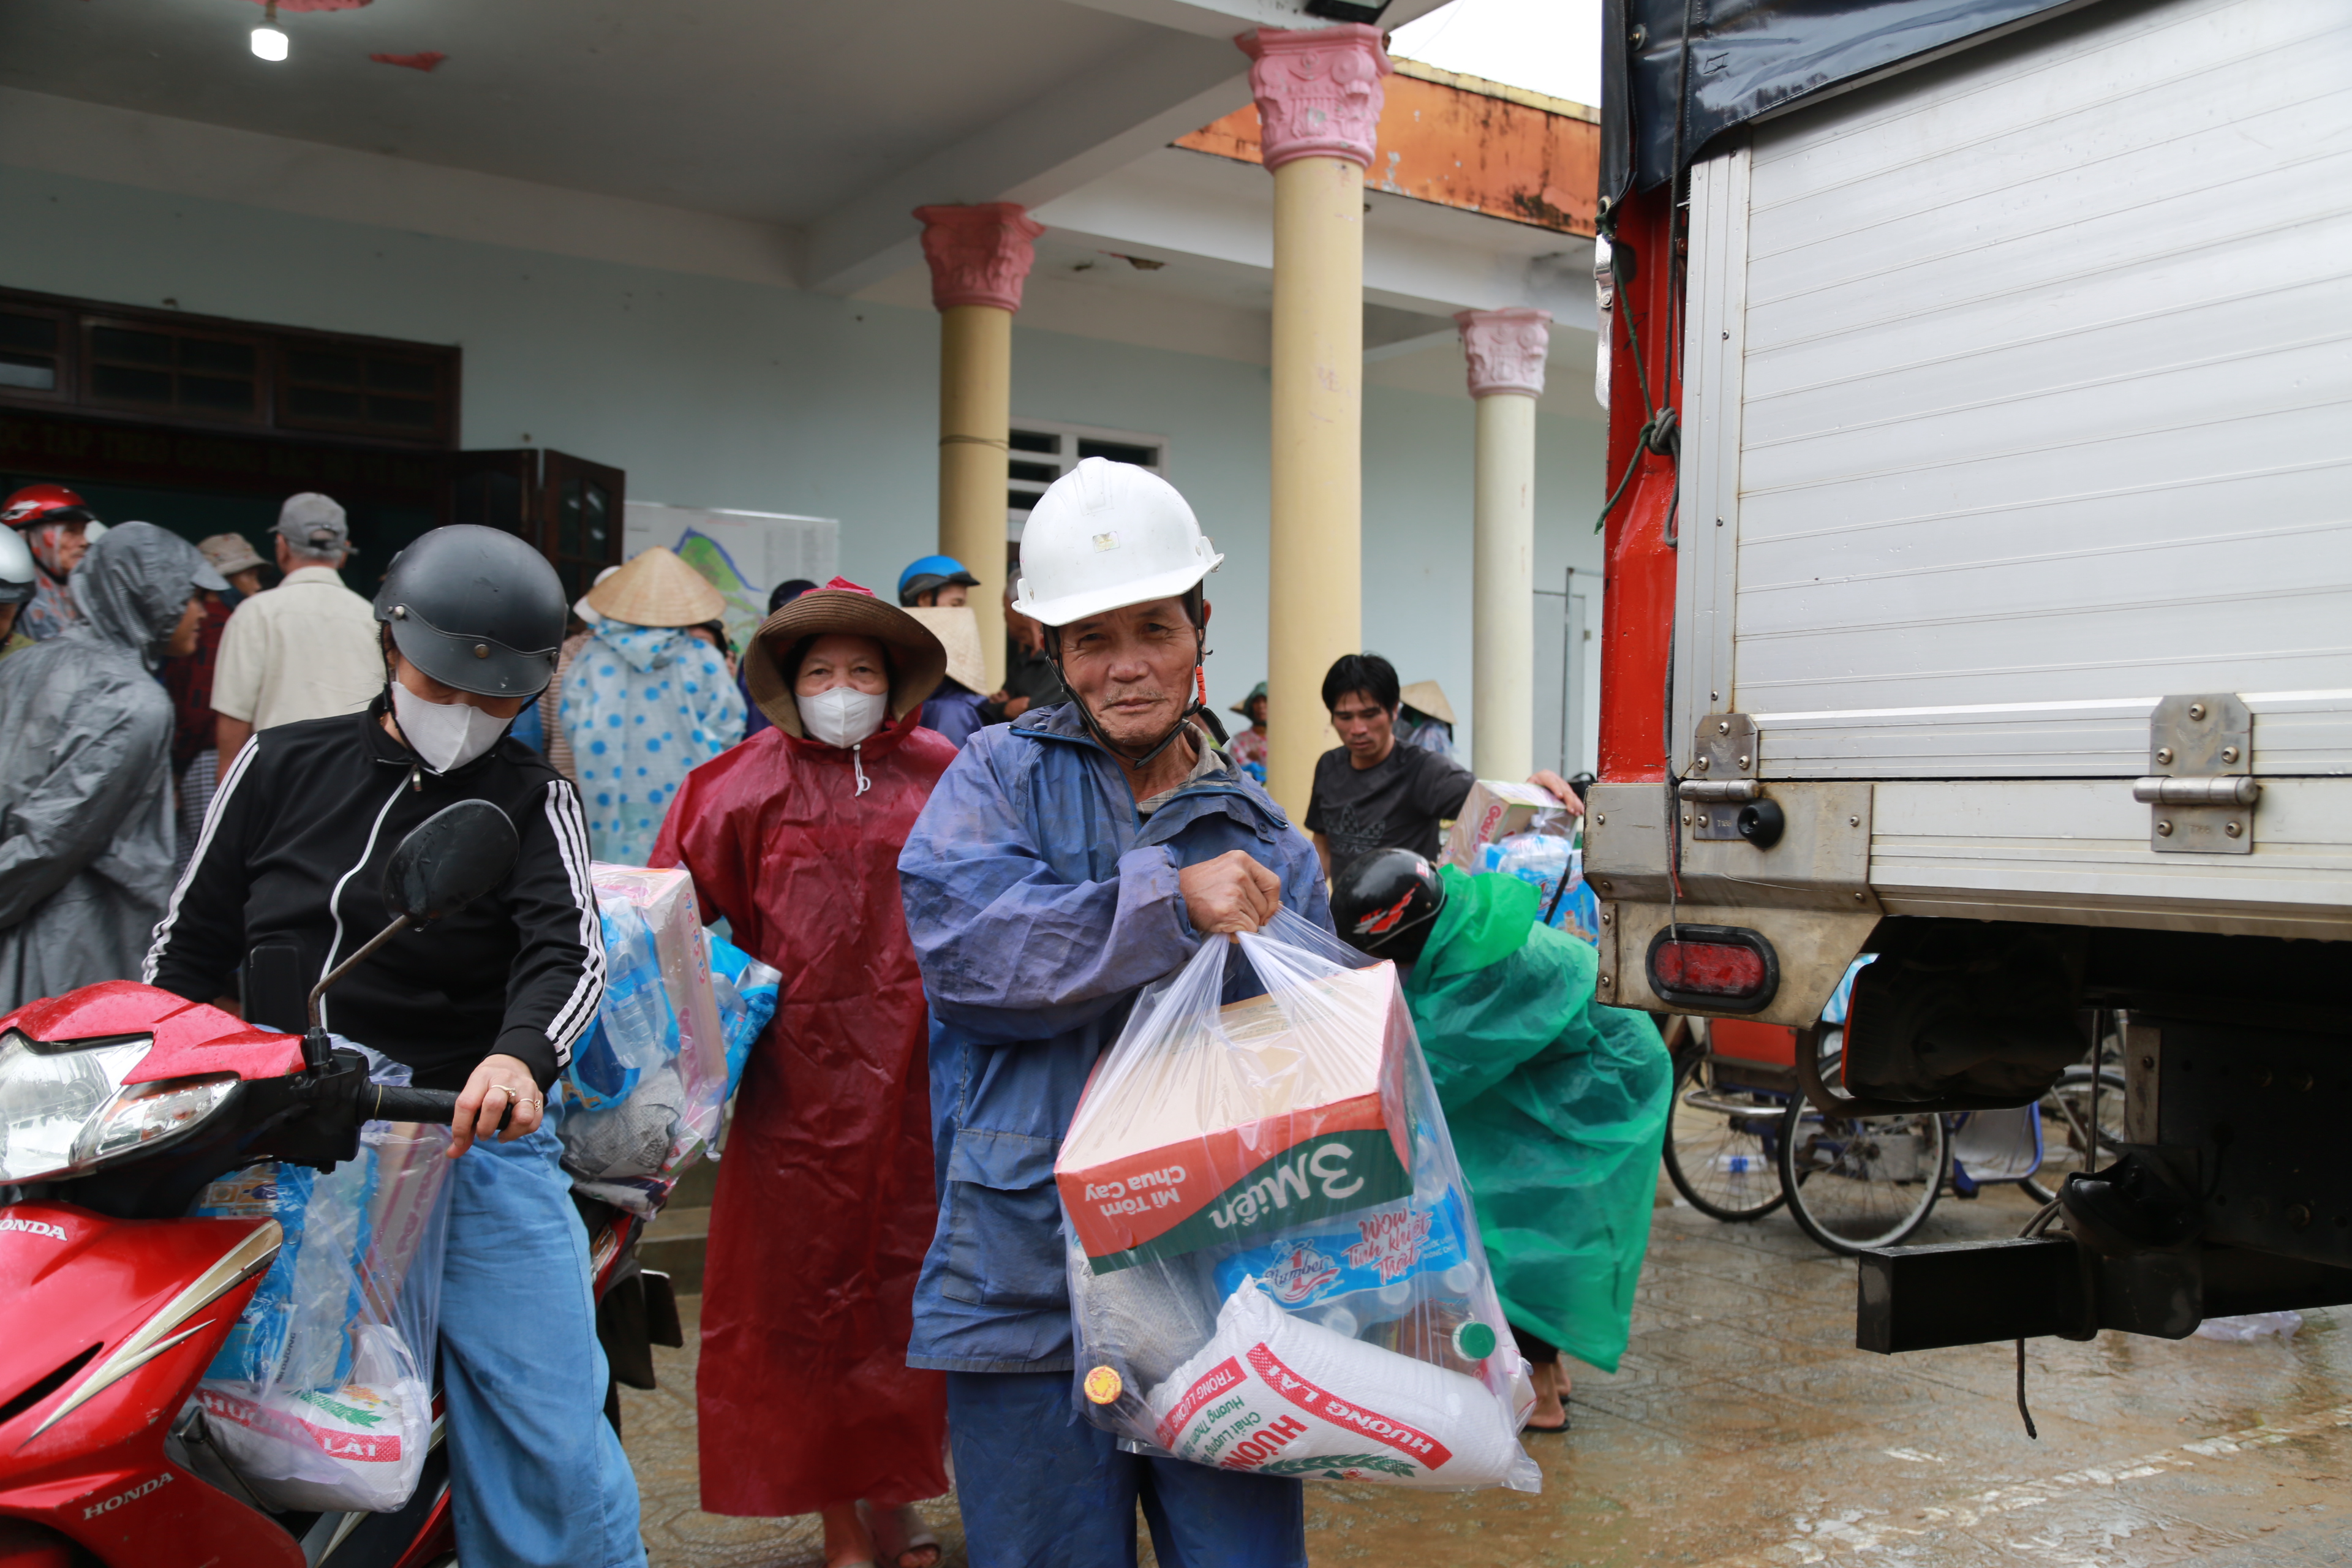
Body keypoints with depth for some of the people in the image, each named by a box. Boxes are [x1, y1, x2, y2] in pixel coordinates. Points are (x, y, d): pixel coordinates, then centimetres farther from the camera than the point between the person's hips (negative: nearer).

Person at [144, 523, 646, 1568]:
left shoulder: (533, 799, 5)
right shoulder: (281, 766, 11)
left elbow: (569, 948, -12)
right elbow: (190, 944, 17)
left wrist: (520, 1054, -32)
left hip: (471, 1132, -2)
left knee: (547, 1441, -6)